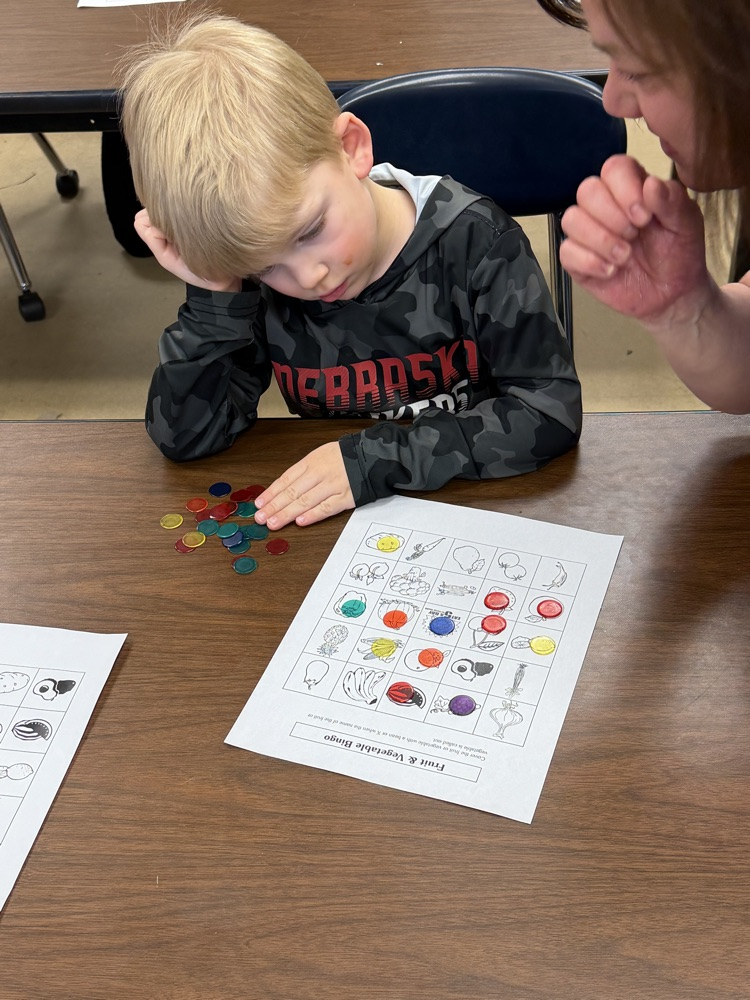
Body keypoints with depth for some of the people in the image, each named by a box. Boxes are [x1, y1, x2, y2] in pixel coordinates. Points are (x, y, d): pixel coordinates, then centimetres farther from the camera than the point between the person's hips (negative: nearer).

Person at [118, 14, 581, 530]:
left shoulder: (473, 242, -18)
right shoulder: (253, 285, -10)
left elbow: (552, 411, -18)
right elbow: (187, 438, -9)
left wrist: (376, 459, -23)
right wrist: (214, 295, -22)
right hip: (343, 526, 3)